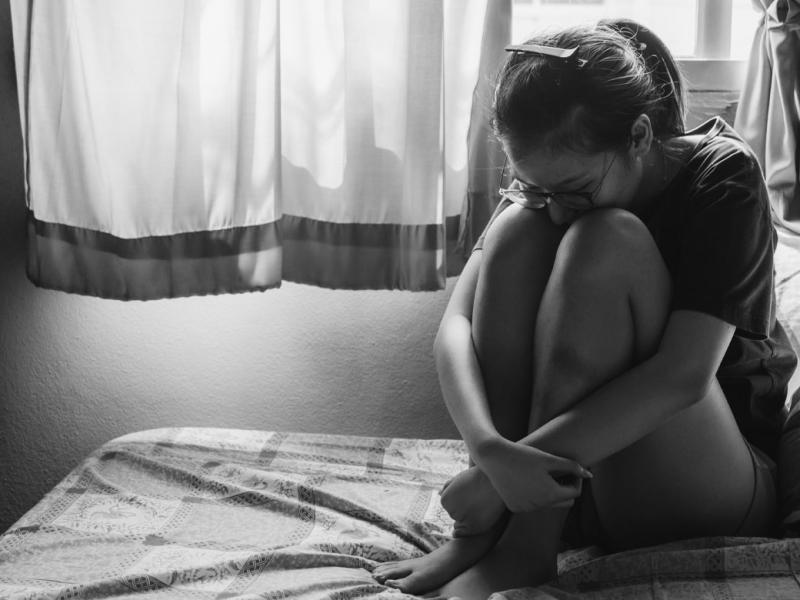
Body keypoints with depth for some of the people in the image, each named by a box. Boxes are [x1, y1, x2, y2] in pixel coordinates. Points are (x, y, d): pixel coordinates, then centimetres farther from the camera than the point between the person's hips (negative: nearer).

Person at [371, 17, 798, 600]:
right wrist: (489, 447, -37)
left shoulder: (723, 175, -17)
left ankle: (527, 543, -27)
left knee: (602, 241, -28)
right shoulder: (549, 183, -4)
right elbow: (456, 324, -16)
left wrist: (502, 472, -34)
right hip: (573, 473, 4)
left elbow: (685, 375, -29)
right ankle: (480, 532, -23)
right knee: (515, 233, -20)